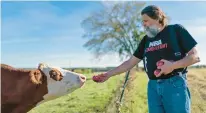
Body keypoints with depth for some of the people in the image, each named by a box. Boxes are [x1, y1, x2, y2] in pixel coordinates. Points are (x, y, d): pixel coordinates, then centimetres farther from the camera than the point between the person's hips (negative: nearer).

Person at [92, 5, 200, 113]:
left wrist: (173, 65, -19)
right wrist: (108, 74, 7)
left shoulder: (175, 30, -1)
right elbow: (130, 62, 14)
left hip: (175, 84, -4)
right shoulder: (146, 40, 13)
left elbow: (195, 56, -3)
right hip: (153, 86, 5)